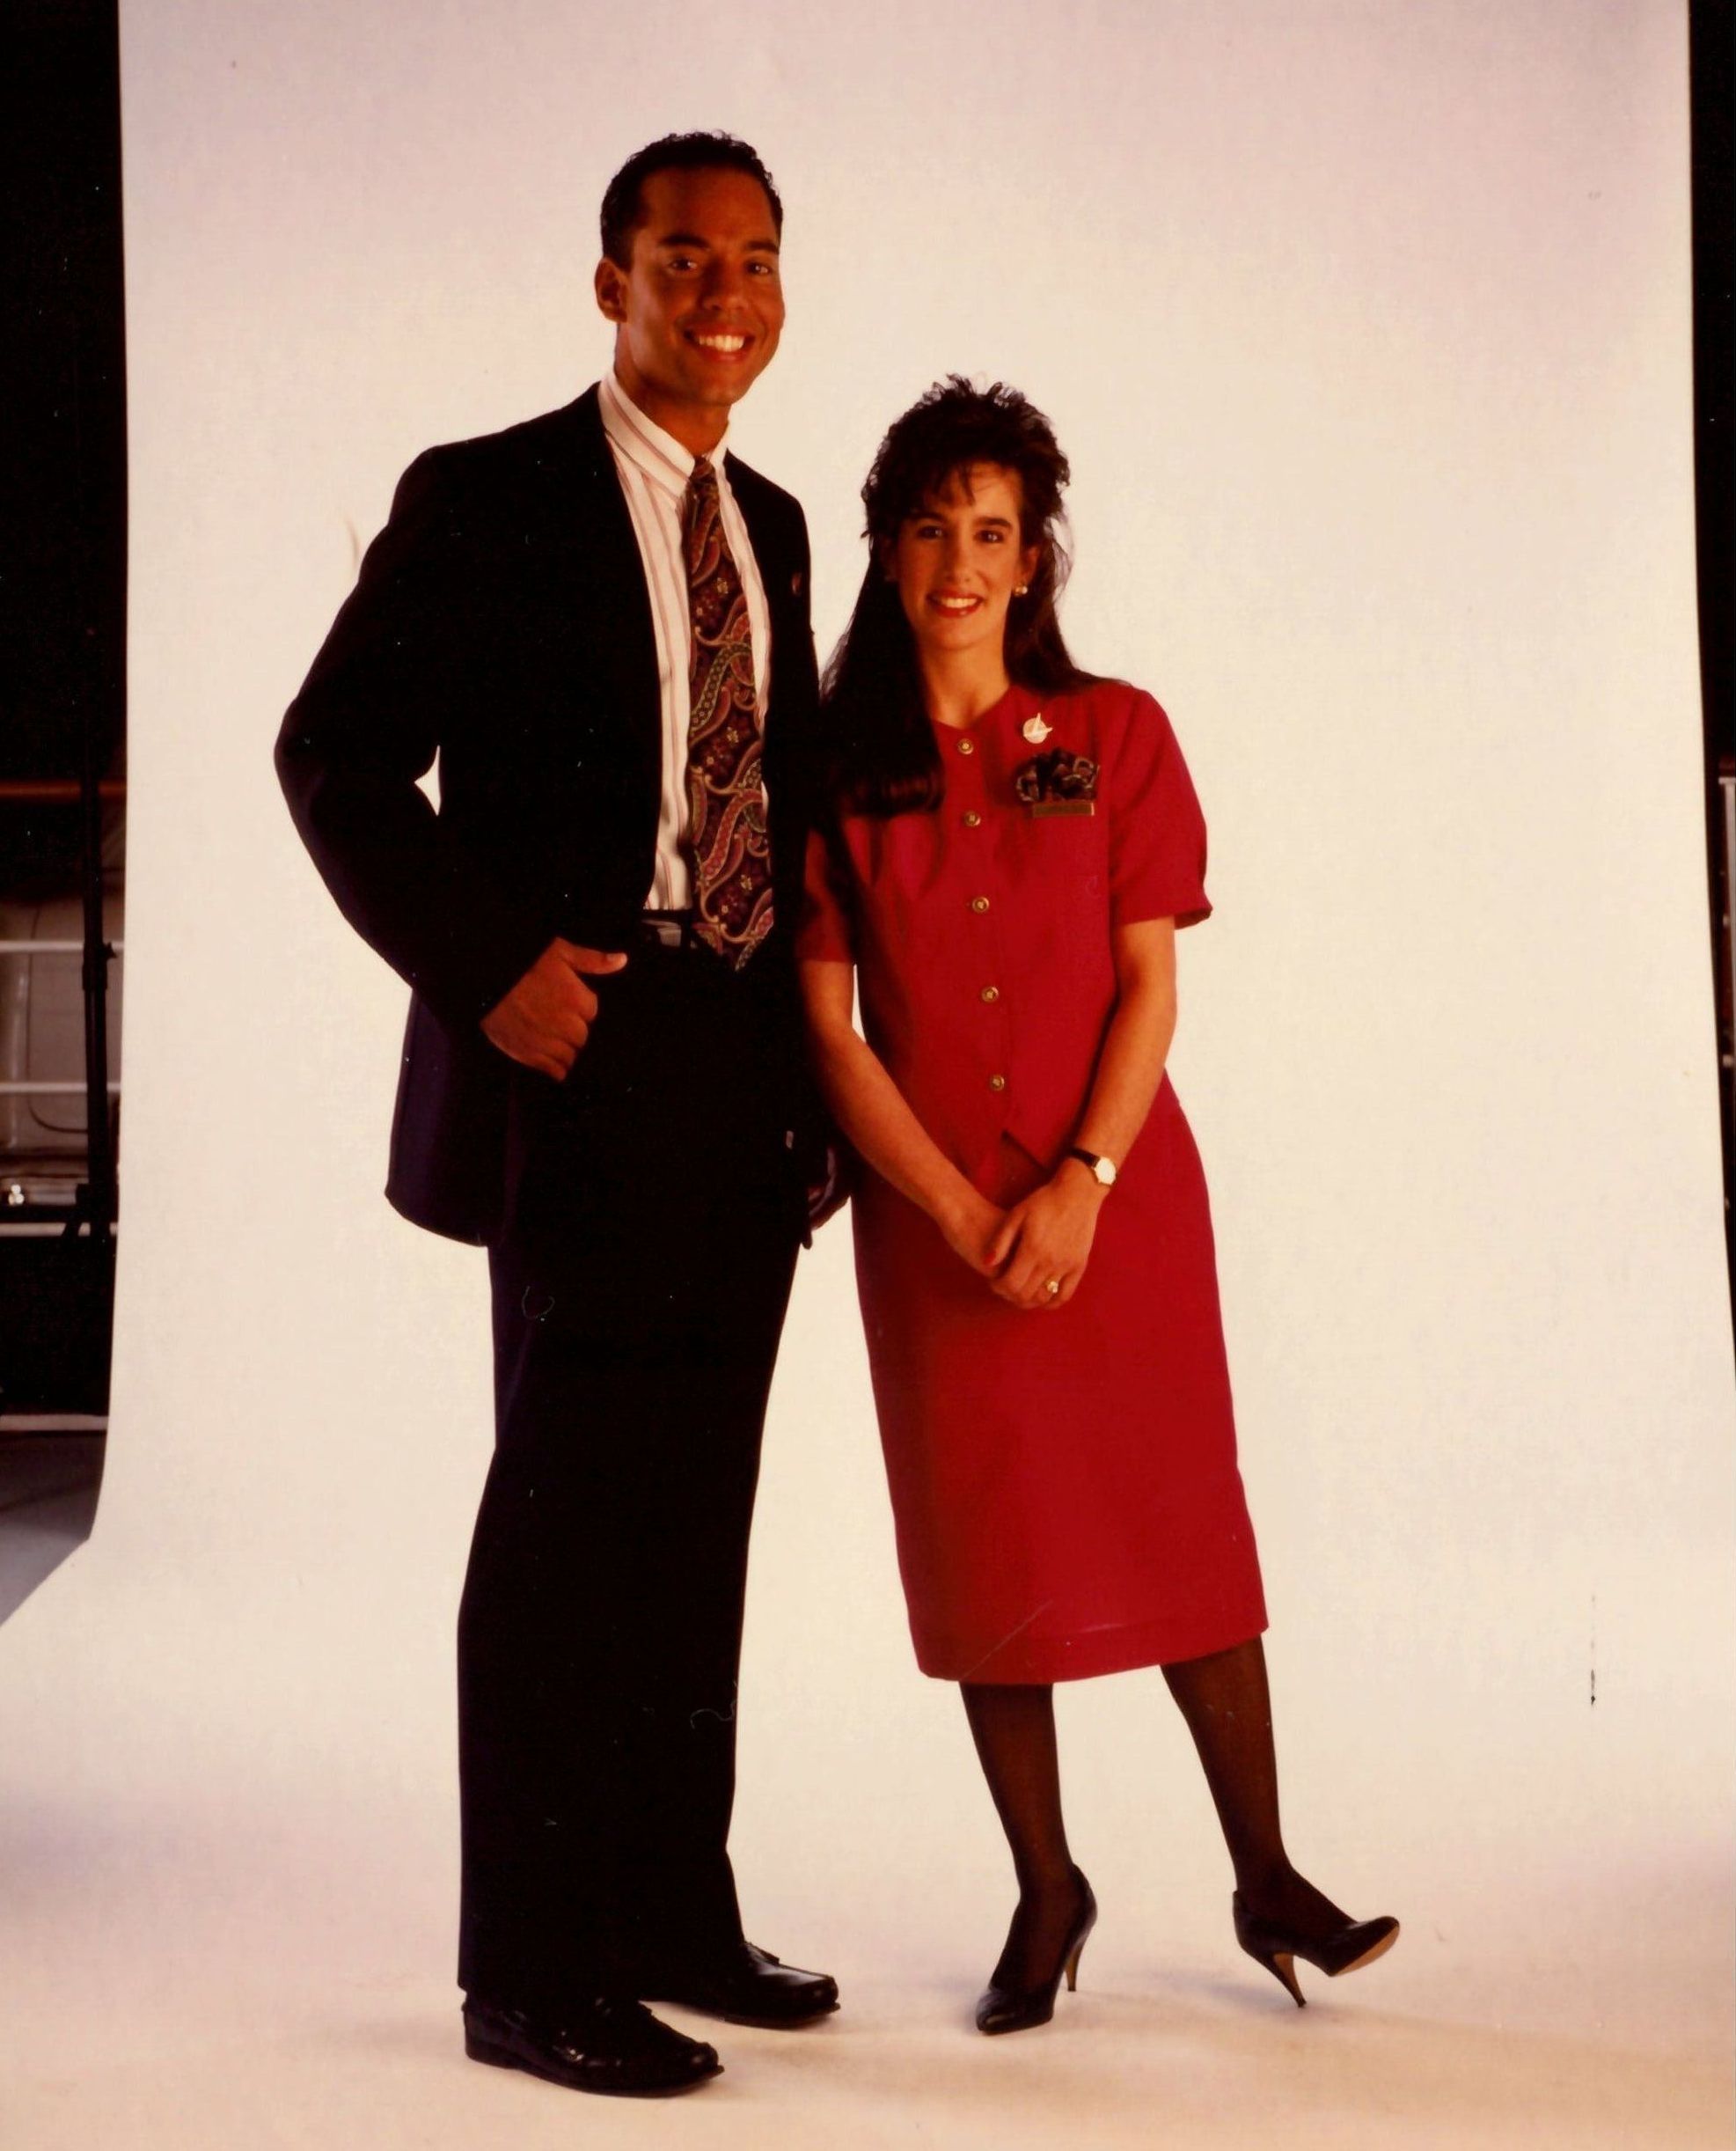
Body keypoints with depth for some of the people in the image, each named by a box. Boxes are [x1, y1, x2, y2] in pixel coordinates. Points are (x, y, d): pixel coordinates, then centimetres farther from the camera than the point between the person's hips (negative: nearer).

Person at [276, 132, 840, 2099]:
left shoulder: (768, 527, 16)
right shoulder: (489, 499, -4)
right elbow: (335, 754, -7)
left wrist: (810, 1030, 11)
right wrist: (489, 966, -16)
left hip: (747, 1082, 7)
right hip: (583, 1066, -7)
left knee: (697, 1514, 12)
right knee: (567, 1516, -1)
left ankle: (675, 1917, 26)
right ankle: (531, 1973, 12)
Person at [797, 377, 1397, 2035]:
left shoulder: (1115, 734, 3)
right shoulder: (832, 765, 1)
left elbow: (1150, 986, 0)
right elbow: (827, 1027, -2)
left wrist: (1080, 1183, -13)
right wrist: (963, 1213, -11)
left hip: (1121, 1197, 0)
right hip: (929, 1218, 1)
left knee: (1184, 1526, 4)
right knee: (983, 1552, 6)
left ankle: (1265, 1880, 18)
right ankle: (1047, 1895, 21)